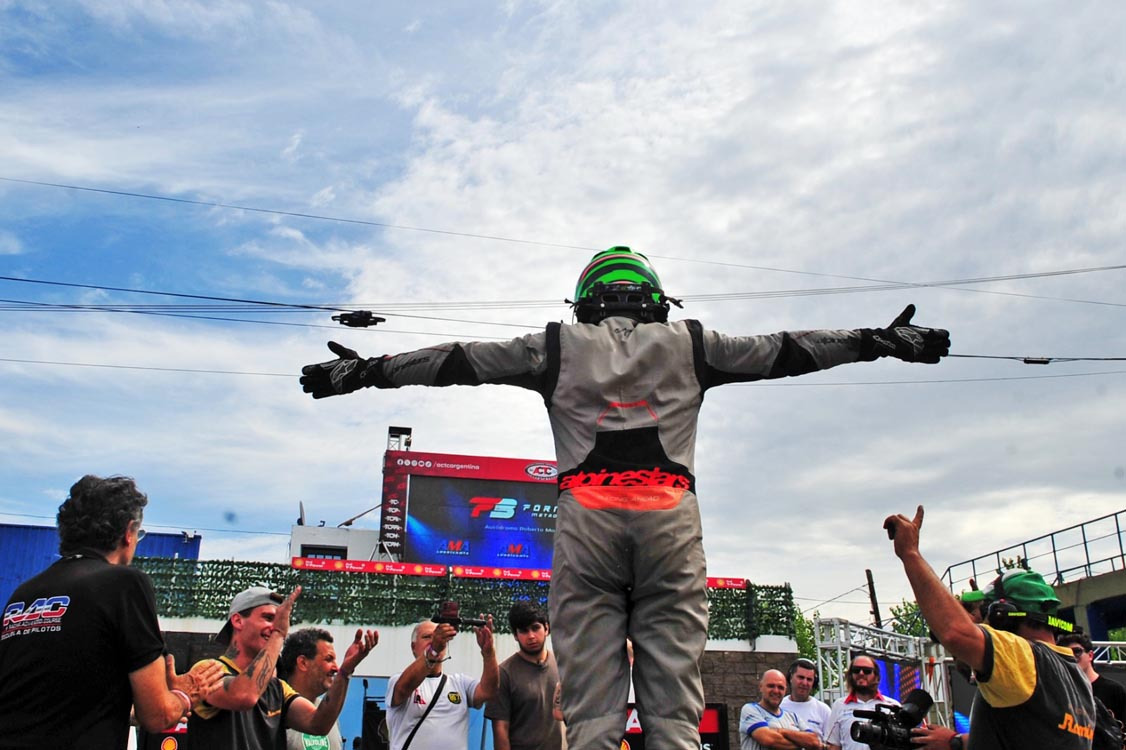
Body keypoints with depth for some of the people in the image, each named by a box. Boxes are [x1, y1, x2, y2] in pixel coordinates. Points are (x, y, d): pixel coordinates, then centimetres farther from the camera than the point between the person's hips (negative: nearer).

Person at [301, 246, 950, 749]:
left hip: (586, 519, 0)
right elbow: (784, 352, 19)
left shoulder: (559, 346, 16)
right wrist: (879, 341, 27)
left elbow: (459, 361, 15)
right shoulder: (688, 344, 17)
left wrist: (367, 371, 23)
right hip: (671, 518, 1)